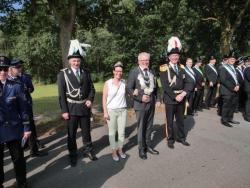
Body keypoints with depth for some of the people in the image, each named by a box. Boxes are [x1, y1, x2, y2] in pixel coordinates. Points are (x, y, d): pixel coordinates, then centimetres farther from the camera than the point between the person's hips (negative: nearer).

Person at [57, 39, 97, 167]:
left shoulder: (86, 73, 5)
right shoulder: (63, 74, -6)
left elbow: (91, 88, 10)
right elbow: (61, 94, -7)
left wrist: (90, 99, -9)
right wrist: (64, 111, -11)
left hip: (85, 107, 3)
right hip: (71, 108, -3)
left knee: (86, 131, 15)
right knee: (71, 133, 10)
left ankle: (88, 151, 33)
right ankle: (73, 155, 26)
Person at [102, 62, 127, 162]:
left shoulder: (124, 82, 0)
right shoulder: (108, 83, -6)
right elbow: (104, 98, -5)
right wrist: (105, 112, -9)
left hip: (122, 110, 2)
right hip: (111, 111, -2)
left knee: (122, 132, 10)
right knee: (112, 132, 7)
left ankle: (120, 149, 28)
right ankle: (114, 151, 23)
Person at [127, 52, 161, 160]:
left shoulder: (152, 72, 10)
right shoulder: (133, 72, -6)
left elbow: (156, 87, 15)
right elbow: (129, 89, -10)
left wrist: (158, 99, 6)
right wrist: (140, 97, -18)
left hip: (151, 103, 5)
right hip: (140, 104, -5)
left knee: (149, 127, 14)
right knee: (141, 127, 6)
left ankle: (148, 146, 30)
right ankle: (141, 149, 21)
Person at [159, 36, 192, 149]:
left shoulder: (181, 68, 9)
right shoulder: (164, 68, -8)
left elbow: (187, 83, 5)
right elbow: (165, 86, -15)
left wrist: (183, 93, -13)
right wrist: (175, 96, -18)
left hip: (181, 99, 5)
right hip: (170, 99, -4)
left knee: (180, 120, 16)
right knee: (170, 121, 8)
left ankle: (181, 137, 33)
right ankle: (170, 139, 24)